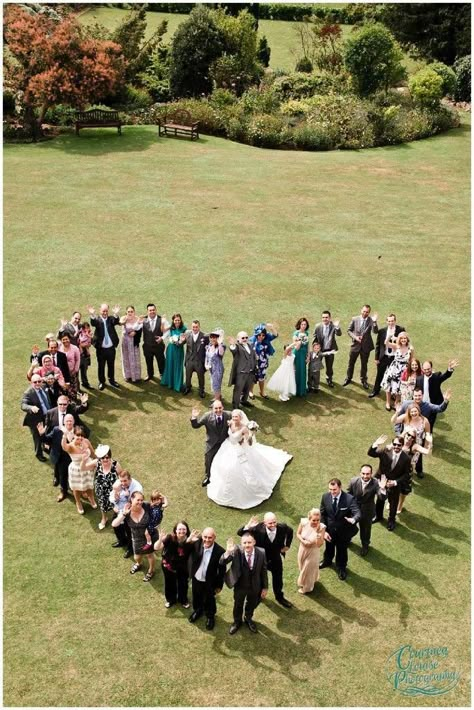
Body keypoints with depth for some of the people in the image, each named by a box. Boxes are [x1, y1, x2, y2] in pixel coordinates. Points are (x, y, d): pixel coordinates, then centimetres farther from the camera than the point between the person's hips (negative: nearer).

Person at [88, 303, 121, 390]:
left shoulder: (111, 318, 1)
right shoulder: (97, 319, -5)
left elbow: (116, 322, -20)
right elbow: (93, 323, -26)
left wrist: (116, 314, -42)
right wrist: (92, 315, -48)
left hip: (111, 347, 2)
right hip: (101, 348, -2)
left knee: (111, 365, 16)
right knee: (101, 366, 10)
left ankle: (112, 380, 32)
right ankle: (101, 382, 23)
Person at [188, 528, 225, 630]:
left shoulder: (220, 551, -29)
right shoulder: (196, 544, -23)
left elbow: (222, 570, -16)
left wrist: (219, 585, -8)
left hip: (209, 582, -3)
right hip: (196, 579, 3)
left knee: (209, 601, 22)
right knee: (196, 598, 29)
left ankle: (210, 616, 50)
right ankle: (197, 610, 59)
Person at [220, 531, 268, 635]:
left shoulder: (261, 553, -23)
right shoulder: (237, 551, -27)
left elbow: (263, 571, -10)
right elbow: (222, 563, -32)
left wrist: (265, 587, -3)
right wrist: (228, 552, -52)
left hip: (255, 586, 1)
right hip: (240, 585, -1)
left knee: (251, 605, 27)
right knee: (238, 605, 24)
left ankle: (248, 619, 58)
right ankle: (237, 622, 53)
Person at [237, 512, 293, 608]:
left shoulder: (282, 527, -27)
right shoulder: (258, 529, -35)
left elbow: (290, 531, -2)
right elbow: (240, 533, -33)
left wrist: (287, 545, -2)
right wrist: (248, 526, -52)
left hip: (276, 558, 2)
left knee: (278, 579, 22)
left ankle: (279, 597, 50)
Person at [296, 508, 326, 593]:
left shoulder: (321, 527, -31)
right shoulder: (303, 522, -24)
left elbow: (319, 544, -28)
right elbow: (298, 534, -5)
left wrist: (318, 532, -40)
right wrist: (303, 541, -23)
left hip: (313, 552, -3)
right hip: (303, 549, 3)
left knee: (309, 569, 20)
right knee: (302, 568, 28)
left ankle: (306, 587, 49)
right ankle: (303, 582, 60)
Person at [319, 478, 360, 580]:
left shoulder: (349, 499, -27)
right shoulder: (325, 497, -16)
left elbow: (357, 513, -33)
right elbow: (322, 515, -6)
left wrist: (353, 519, -57)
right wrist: (324, 530, -12)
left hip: (343, 532, -3)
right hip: (329, 530, 3)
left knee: (342, 551, 21)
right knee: (329, 548, 30)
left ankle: (341, 568, 51)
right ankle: (327, 561, 62)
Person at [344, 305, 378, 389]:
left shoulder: (371, 321, -10)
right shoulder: (355, 319, -5)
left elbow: (375, 331, -24)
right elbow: (349, 330, 1)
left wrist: (374, 322, -38)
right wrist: (355, 337, -15)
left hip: (366, 346, -1)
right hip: (355, 344, 1)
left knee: (364, 364, 14)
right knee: (351, 363, 14)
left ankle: (364, 380, 32)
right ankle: (348, 378, 33)